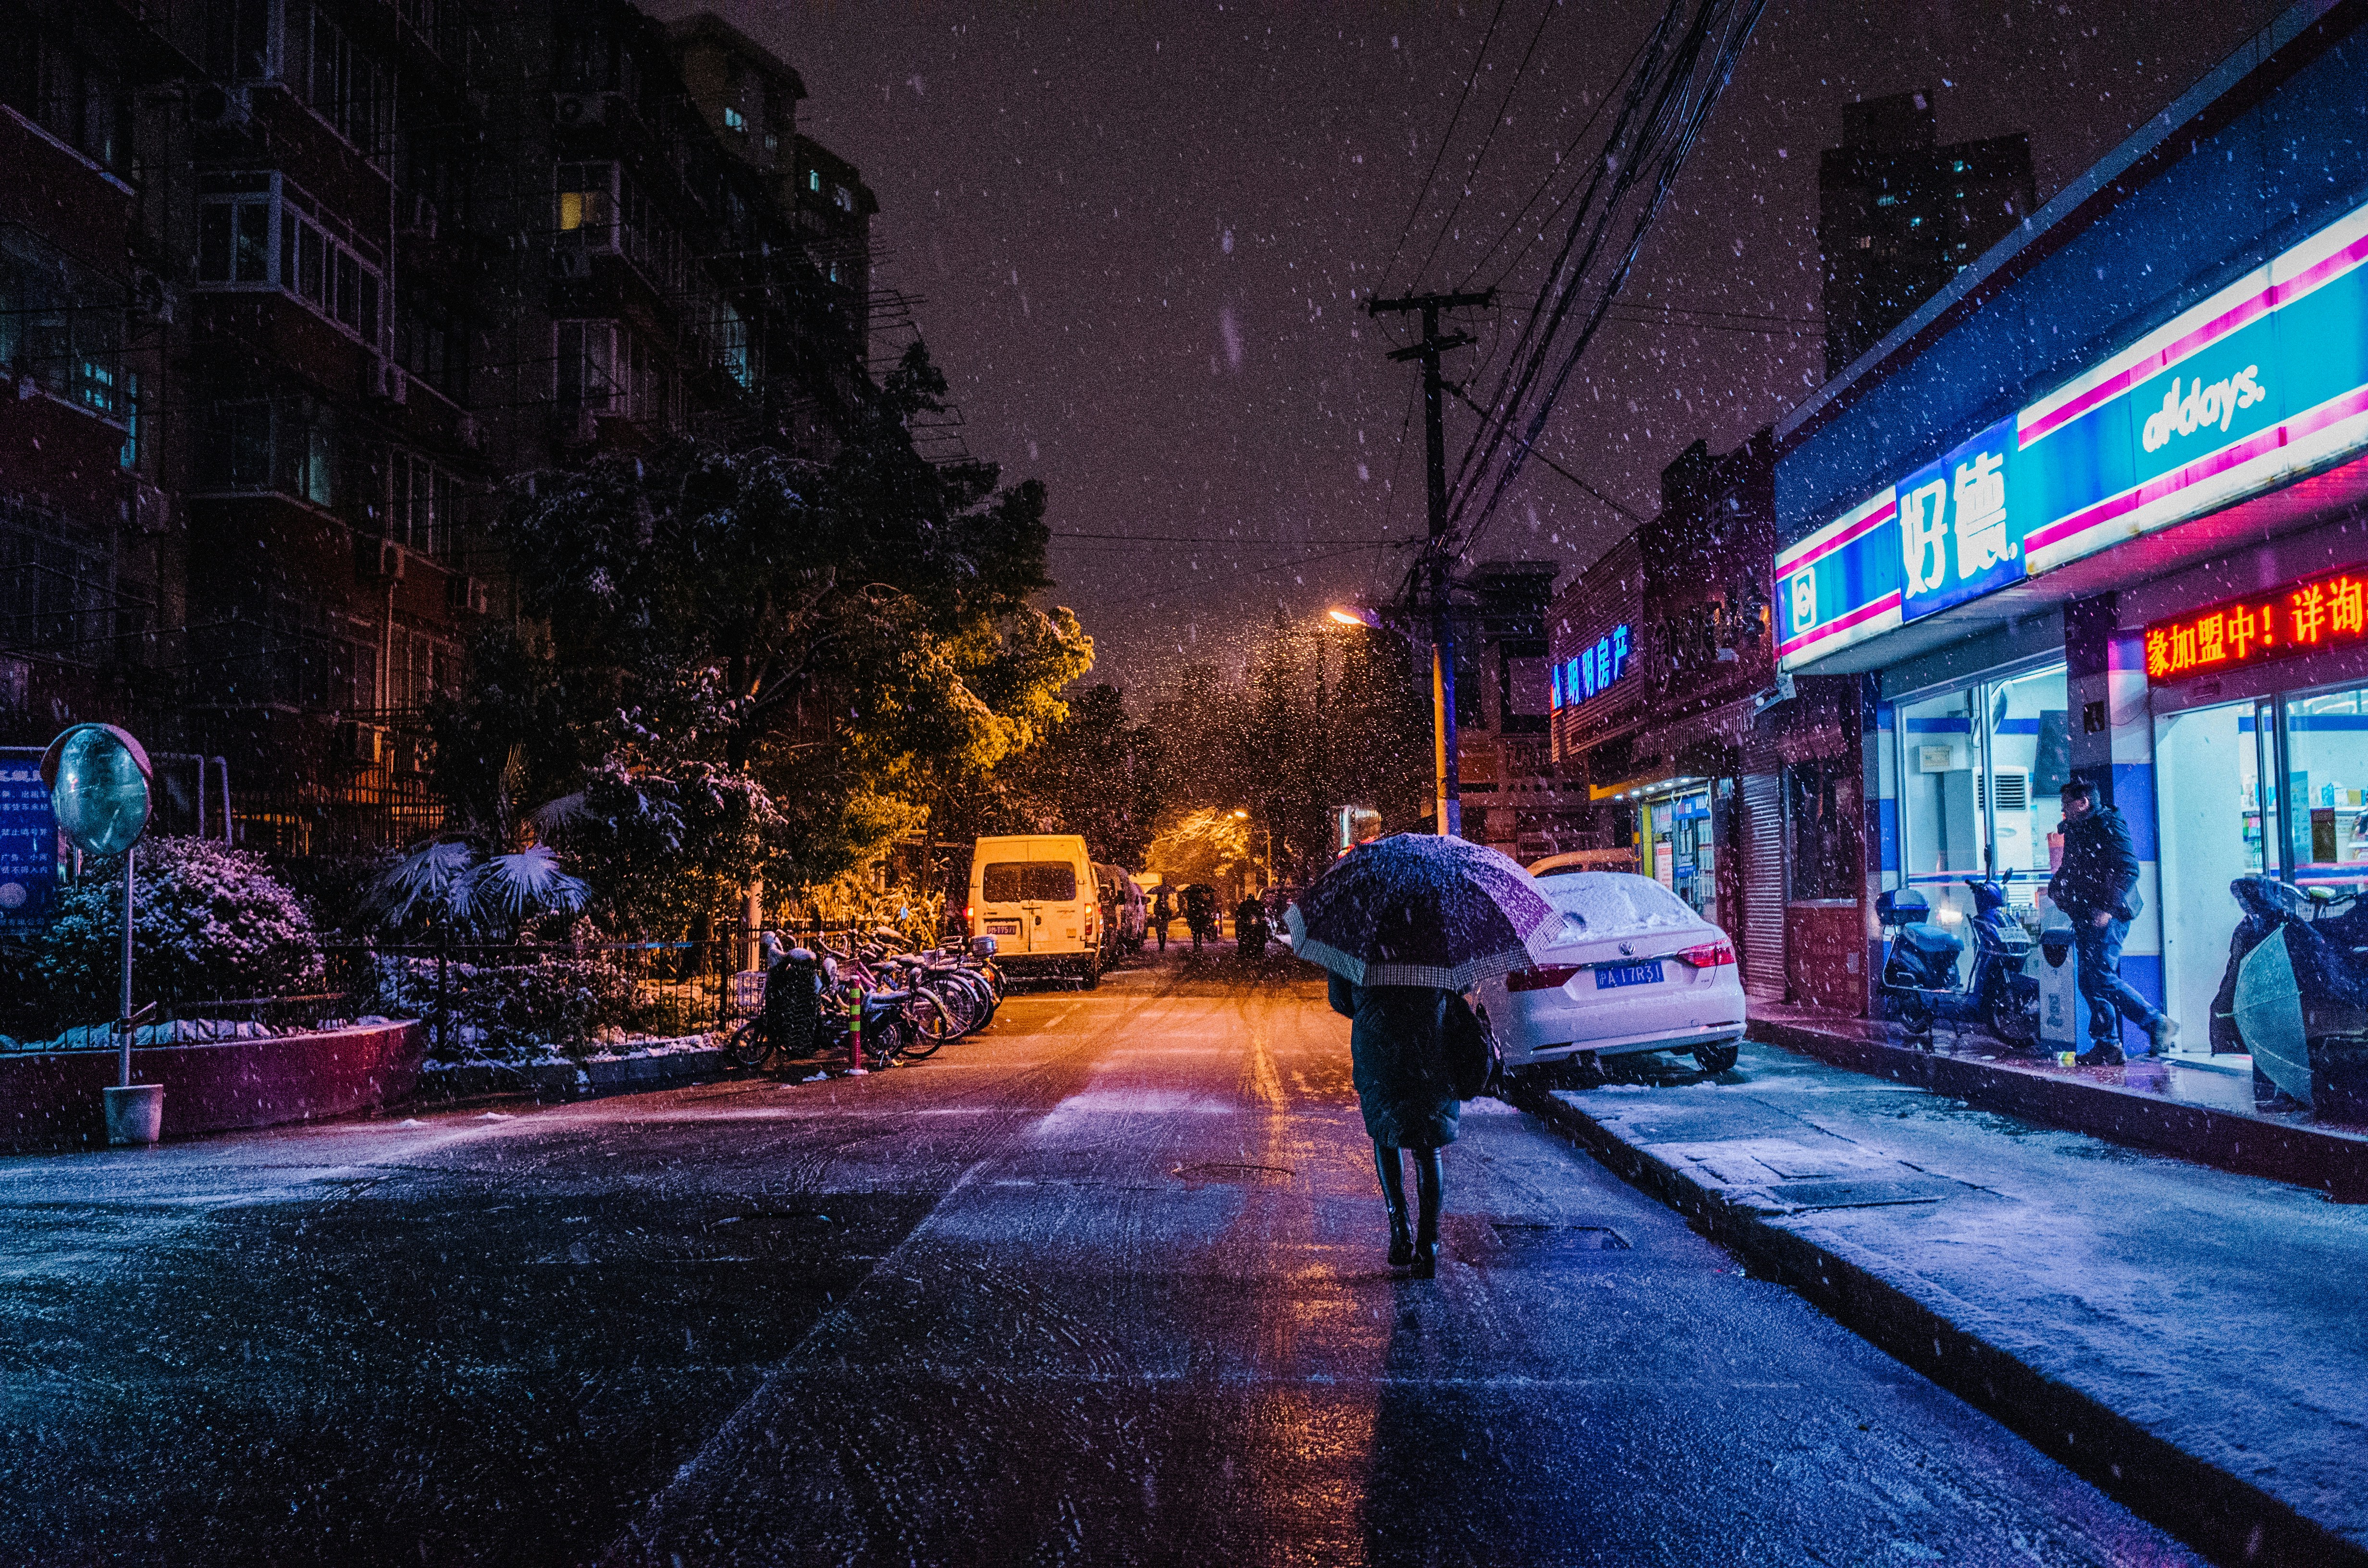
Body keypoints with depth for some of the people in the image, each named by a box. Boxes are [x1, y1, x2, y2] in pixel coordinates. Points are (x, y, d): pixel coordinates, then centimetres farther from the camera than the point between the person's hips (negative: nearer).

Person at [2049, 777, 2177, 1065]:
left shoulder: (2108, 824, -8)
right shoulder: (2074, 830, 18)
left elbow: (2128, 870, -16)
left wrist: (2108, 908, -22)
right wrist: (2054, 888, 12)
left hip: (2108, 915, -9)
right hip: (2085, 917, 9)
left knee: (2102, 978, -15)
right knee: (2089, 982, 7)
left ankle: (2157, 1023, -5)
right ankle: (2108, 1045, 11)